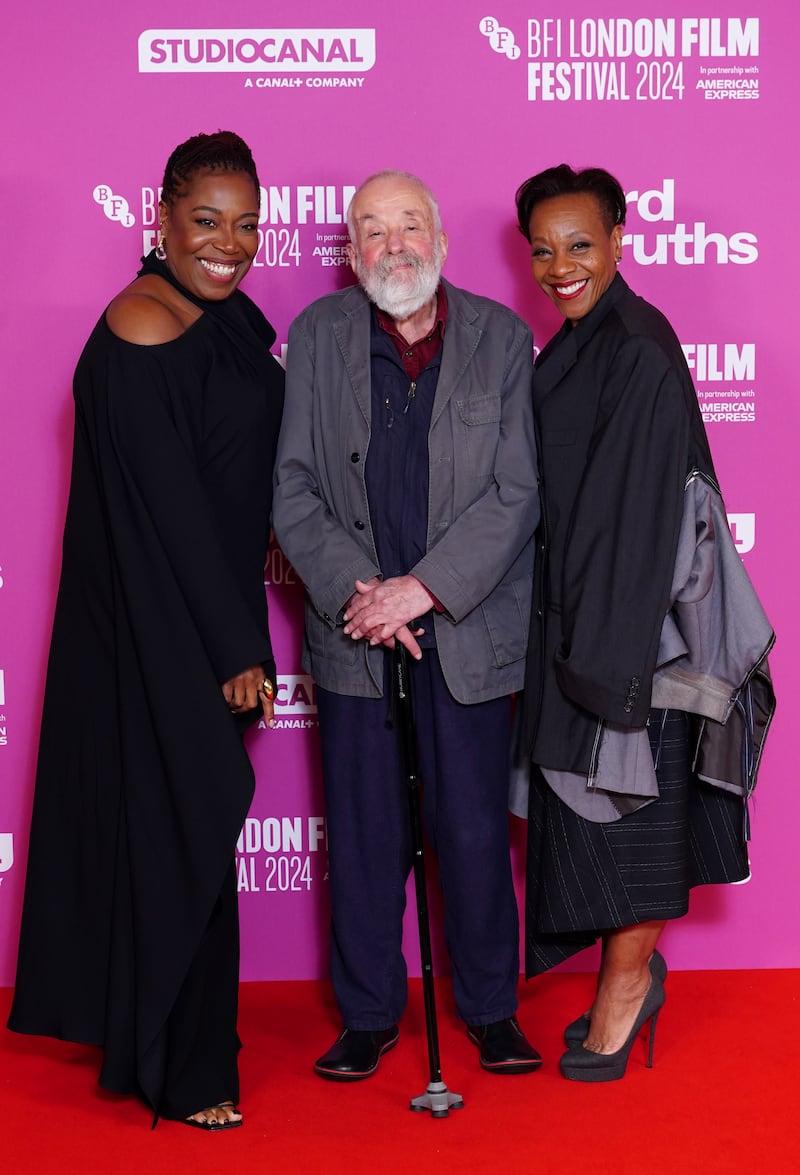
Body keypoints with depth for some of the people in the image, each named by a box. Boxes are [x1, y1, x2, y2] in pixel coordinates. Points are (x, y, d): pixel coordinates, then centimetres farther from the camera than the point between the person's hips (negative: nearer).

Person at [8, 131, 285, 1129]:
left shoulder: (229, 316, 9)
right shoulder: (144, 333, -19)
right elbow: (166, 506, -21)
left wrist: (241, 635, 9)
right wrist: (235, 650, -18)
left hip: (207, 615, 9)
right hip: (160, 628, -9)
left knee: (181, 816, 17)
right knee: (179, 828, 2)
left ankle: (146, 1028, 34)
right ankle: (180, 1071, 17)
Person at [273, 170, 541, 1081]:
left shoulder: (499, 337, 0)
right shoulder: (318, 335, 3)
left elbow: (515, 493, -6)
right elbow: (293, 489, 0)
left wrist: (424, 588, -14)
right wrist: (355, 591, -13)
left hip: (468, 628, -1)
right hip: (354, 632, 1)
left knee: (474, 829, 8)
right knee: (363, 835, 8)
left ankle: (490, 1006, 27)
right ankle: (368, 1014, 25)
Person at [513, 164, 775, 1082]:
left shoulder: (637, 347, -16)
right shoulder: (572, 346, 12)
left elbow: (639, 501, -21)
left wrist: (600, 654, -22)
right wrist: (563, 634, 13)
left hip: (631, 610, -9)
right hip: (575, 607, 9)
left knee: (624, 784, 2)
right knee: (581, 787, 13)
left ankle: (629, 981, 17)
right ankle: (629, 972, 27)